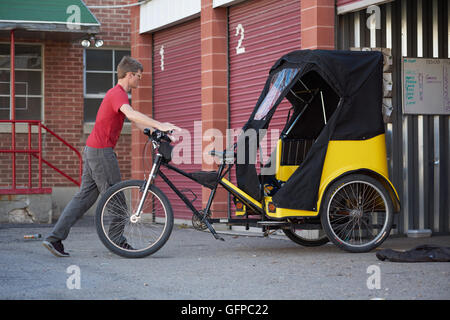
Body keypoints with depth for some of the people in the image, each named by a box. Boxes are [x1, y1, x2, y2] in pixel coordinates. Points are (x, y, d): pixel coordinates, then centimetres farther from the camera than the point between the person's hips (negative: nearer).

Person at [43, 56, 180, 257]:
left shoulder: (116, 93, 20)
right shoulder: (118, 94, -14)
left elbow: (135, 121, 23)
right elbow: (131, 114, -34)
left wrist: (156, 132, 13)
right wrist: (159, 125, -40)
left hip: (92, 150, 10)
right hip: (102, 152, -10)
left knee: (85, 196, 7)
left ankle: (55, 238, 2)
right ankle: (118, 242, 8)